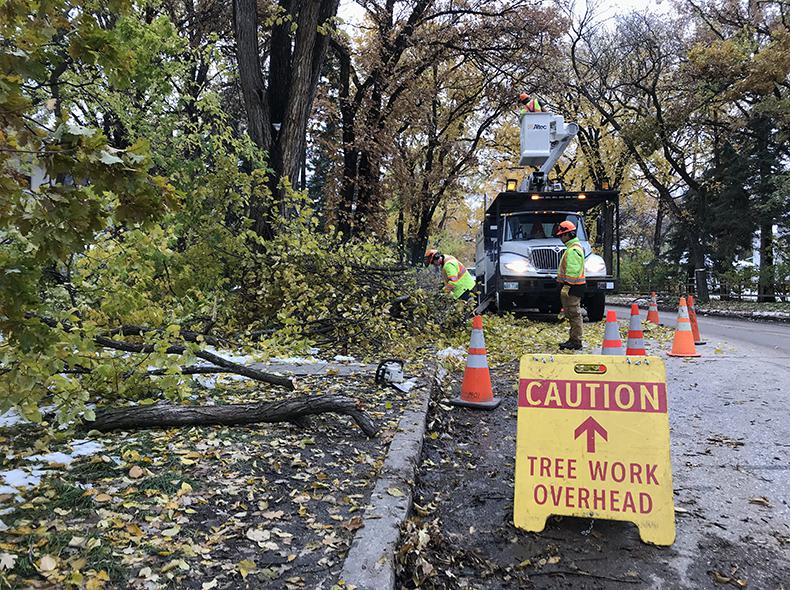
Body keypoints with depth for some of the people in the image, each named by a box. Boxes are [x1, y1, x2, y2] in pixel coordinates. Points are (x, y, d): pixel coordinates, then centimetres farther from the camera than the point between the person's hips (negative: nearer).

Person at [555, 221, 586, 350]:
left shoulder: (573, 250, -16)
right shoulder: (573, 247, 19)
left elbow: (573, 271, -22)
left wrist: (566, 286, -22)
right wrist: (565, 285, 22)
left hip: (572, 286, -11)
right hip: (573, 287, 11)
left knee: (574, 314, -6)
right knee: (572, 314, 15)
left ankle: (576, 341, -2)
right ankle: (573, 339, 22)